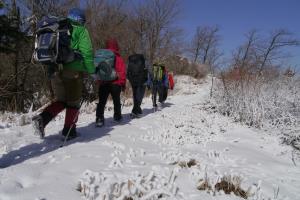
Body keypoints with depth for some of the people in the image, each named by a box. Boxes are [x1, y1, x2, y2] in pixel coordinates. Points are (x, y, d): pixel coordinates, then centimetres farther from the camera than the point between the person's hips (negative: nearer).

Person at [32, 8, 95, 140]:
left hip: (55, 71, 6)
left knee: (60, 100, 18)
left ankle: (42, 118, -4)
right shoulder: (80, 31, 0)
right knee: (74, 101, 8)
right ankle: (69, 131, 13)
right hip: (73, 71, -6)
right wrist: (91, 70, -2)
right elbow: (87, 52, -10)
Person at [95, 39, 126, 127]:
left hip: (103, 83, 2)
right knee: (116, 101, 15)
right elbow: (122, 72, -3)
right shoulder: (119, 58, -1)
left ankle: (99, 118, -10)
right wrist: (123, 83, 4)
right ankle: (117, 116, 25)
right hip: (116, 83, -1)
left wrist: (99, 81, 18)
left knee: (101, 102, 3)